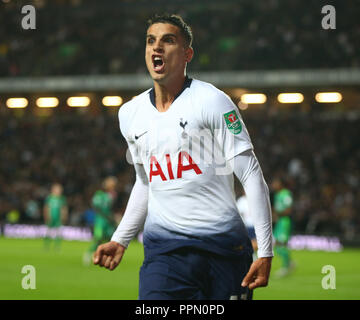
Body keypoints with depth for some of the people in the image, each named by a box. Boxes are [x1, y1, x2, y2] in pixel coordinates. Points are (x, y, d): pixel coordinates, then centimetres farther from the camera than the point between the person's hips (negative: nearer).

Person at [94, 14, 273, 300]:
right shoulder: (130, 113, 12)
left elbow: (251, 176, -7)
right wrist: (120, 240, 19)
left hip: (223, 244, -3)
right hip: (163, 248, 3)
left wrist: (265, 252, -12)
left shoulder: (211, 101, -5)